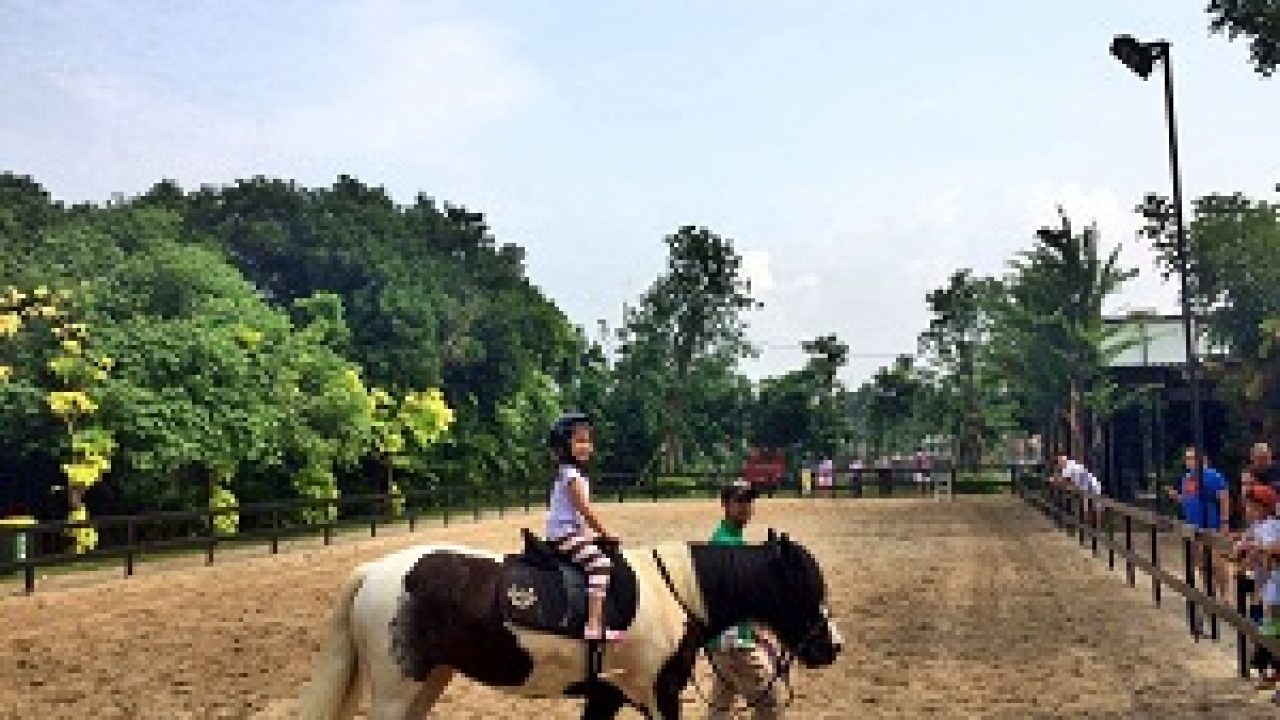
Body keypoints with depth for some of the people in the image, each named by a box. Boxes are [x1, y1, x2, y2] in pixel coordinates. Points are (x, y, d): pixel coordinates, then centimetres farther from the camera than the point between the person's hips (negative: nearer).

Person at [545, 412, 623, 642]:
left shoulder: (569, 473, 17)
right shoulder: (572, 474, -15)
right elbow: (585, 510, -17)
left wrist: (600, 533, 18)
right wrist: (606, 534, -9)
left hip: (568, 532, 11)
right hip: (565, 533, -11)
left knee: (601, 561, 22)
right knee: (600, 563, -23)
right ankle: (593, 626, -31)